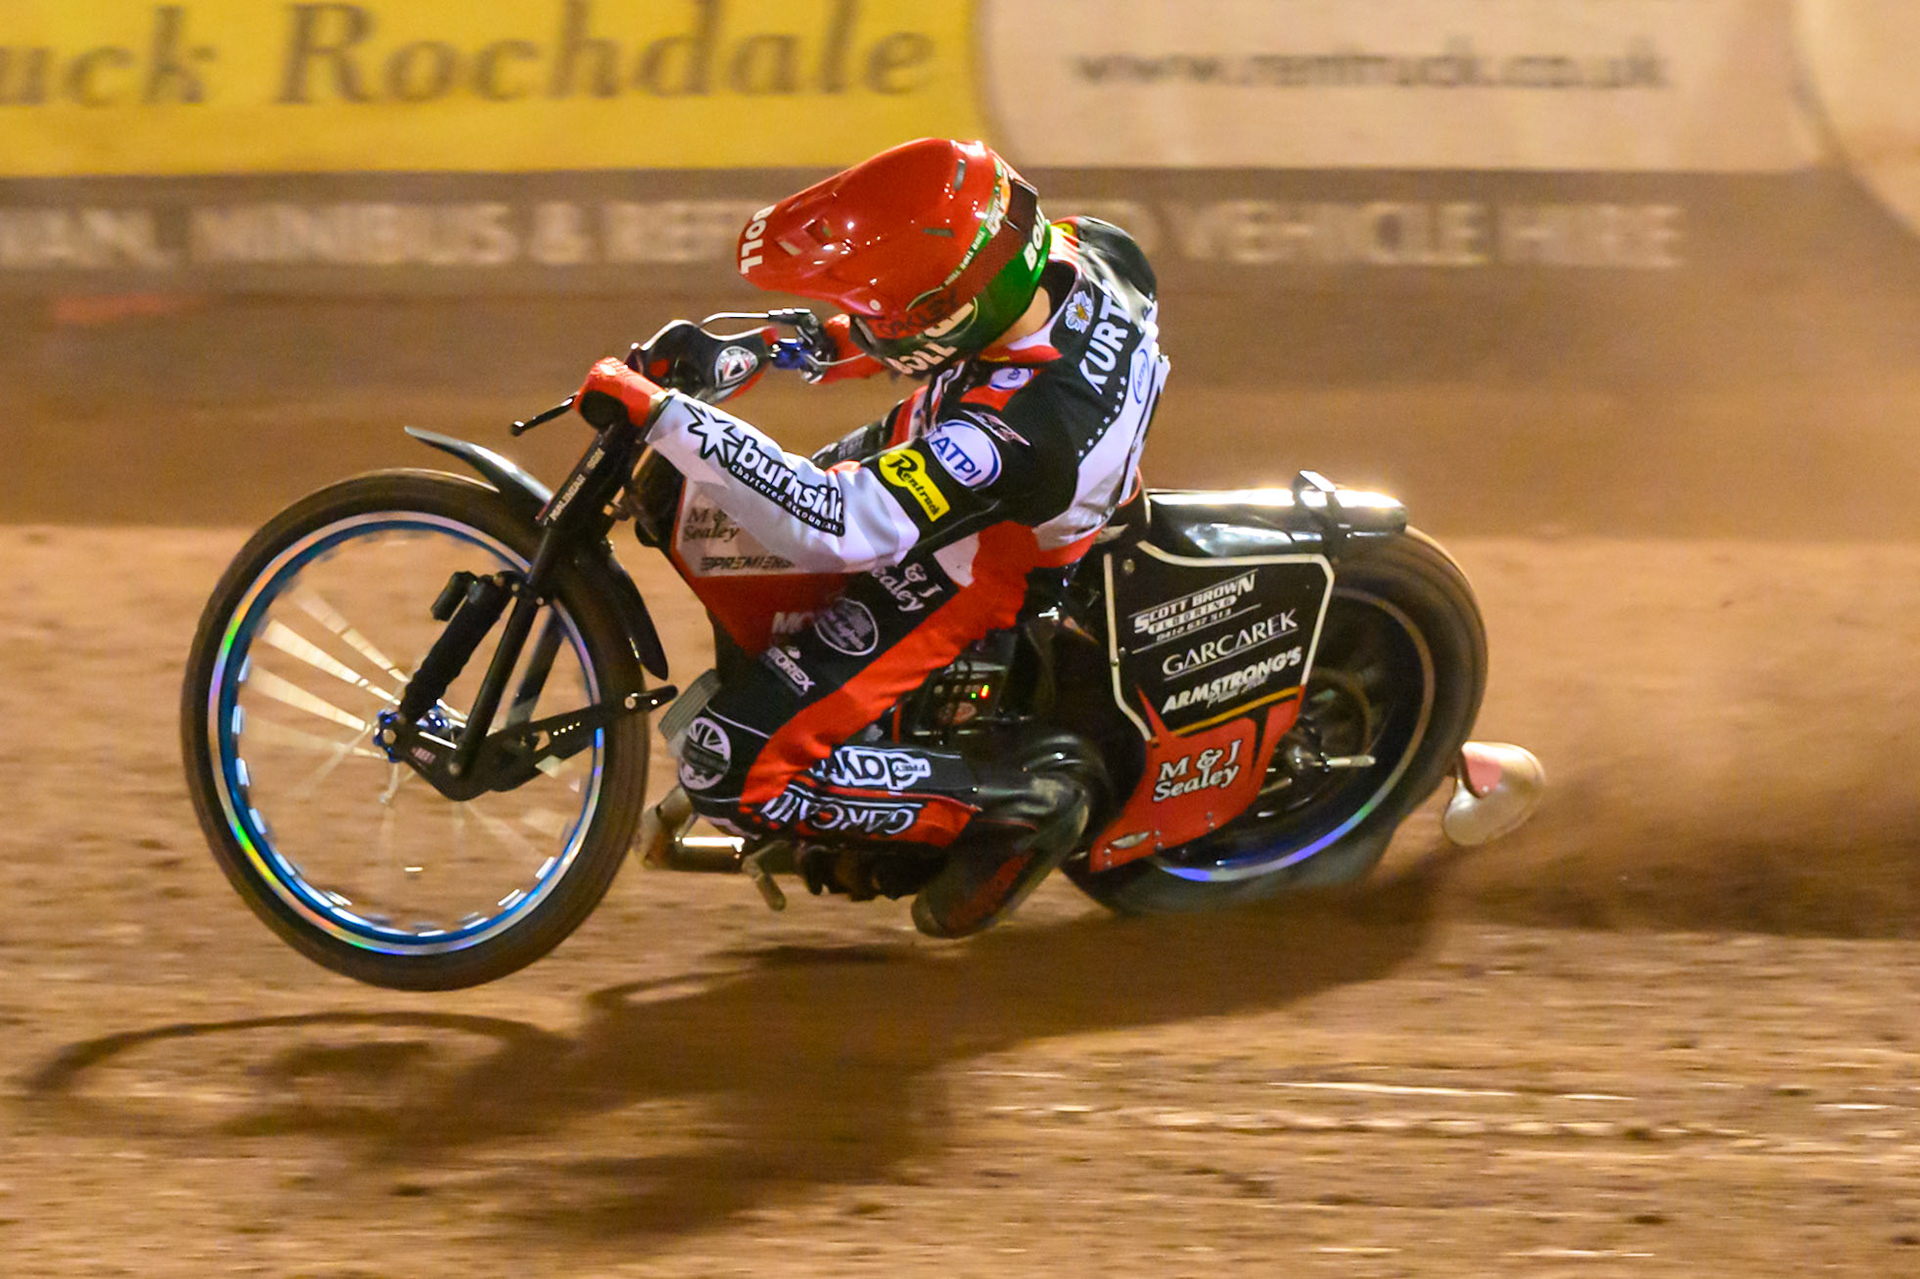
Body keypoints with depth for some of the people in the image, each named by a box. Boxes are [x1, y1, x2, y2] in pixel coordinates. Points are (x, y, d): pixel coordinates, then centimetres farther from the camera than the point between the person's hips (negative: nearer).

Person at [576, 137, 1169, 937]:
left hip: (962, 584, -9)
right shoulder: (1091, 250, -23)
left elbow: (835, 526, -47)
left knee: (729, 775, -12)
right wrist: (833, 341, -6)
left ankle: (1021, 805, -2)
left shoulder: (1018, 424, -45)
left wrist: (666, 416, -45)